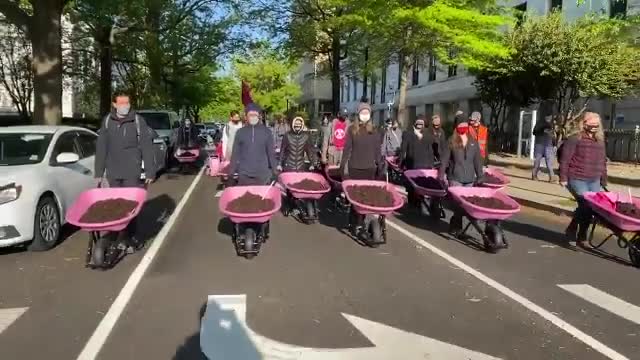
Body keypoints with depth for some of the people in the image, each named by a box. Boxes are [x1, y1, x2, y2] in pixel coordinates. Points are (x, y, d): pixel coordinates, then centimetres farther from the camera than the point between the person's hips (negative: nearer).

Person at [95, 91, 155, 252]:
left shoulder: (138, 121, -3)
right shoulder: (107, 121, 5)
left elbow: (147, 148, -4)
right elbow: (101, 148, 8)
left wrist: (150, 172, -8)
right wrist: (99, 172, 6)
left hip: (132, 173, -3)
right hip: (113, 173, 3)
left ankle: (131, 238, 6)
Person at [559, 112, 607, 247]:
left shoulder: (600, 141, 16)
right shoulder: (574, 139, -5)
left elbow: (603, 162, 20)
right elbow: (565, 159, -8)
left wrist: (603, 181, 18)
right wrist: (563, 178, -13)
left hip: (594, 181, 7)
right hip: (577, 179, -7)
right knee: (586, 205, -12)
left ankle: (572, 229, 21)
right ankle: (581, 237, 6)